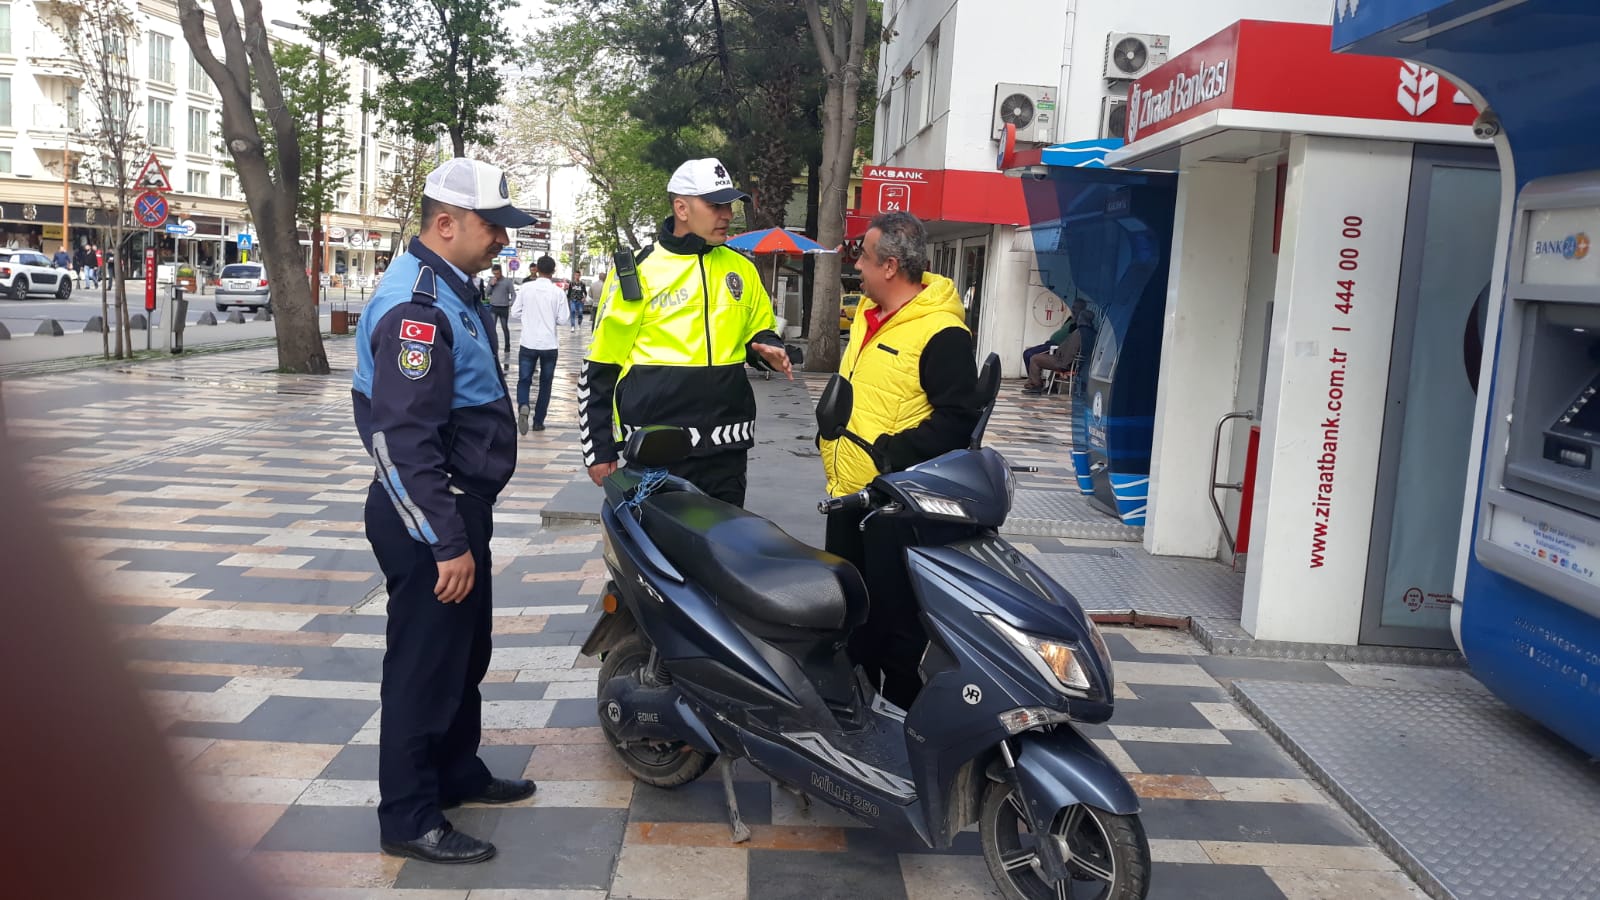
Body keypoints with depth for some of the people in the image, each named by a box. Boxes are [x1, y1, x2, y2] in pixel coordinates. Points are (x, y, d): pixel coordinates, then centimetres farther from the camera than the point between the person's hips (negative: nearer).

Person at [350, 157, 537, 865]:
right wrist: (448, 543, -26)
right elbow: (404, 440, -27)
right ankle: (409, 820, 12)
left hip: (460, 507, 10)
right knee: (425, 666, 0)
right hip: (427, 515, -10)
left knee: (465, 652, 21)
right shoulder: (416, 303, -21)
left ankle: (458, 772, 37)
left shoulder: (447, 288, 12)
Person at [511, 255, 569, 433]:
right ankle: (538, 421, 14)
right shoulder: (558, 292, -7)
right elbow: (562, 320, -6)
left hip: (528, 343, 0)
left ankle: (523, 406, -20)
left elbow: (515, 312, 0)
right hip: (549, 345, 0)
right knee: (545, 383, 13)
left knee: (524, 380, 8)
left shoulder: (525, 288, -4)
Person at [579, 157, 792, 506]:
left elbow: (759, 330, 25)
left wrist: (768, 348, 0)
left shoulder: (741, 269, 10)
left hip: (726, 448, 4)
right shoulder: (638, 271, -3)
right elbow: (599, 368, 0)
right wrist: (599, 450, -1)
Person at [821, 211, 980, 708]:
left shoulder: (941, 333, -18)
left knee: (895, 618, -2)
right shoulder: (867, 314, 12)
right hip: (847, 495, 10)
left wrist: (897, 451, -27)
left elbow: (958, 417, -22)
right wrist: (829, 431, 15)